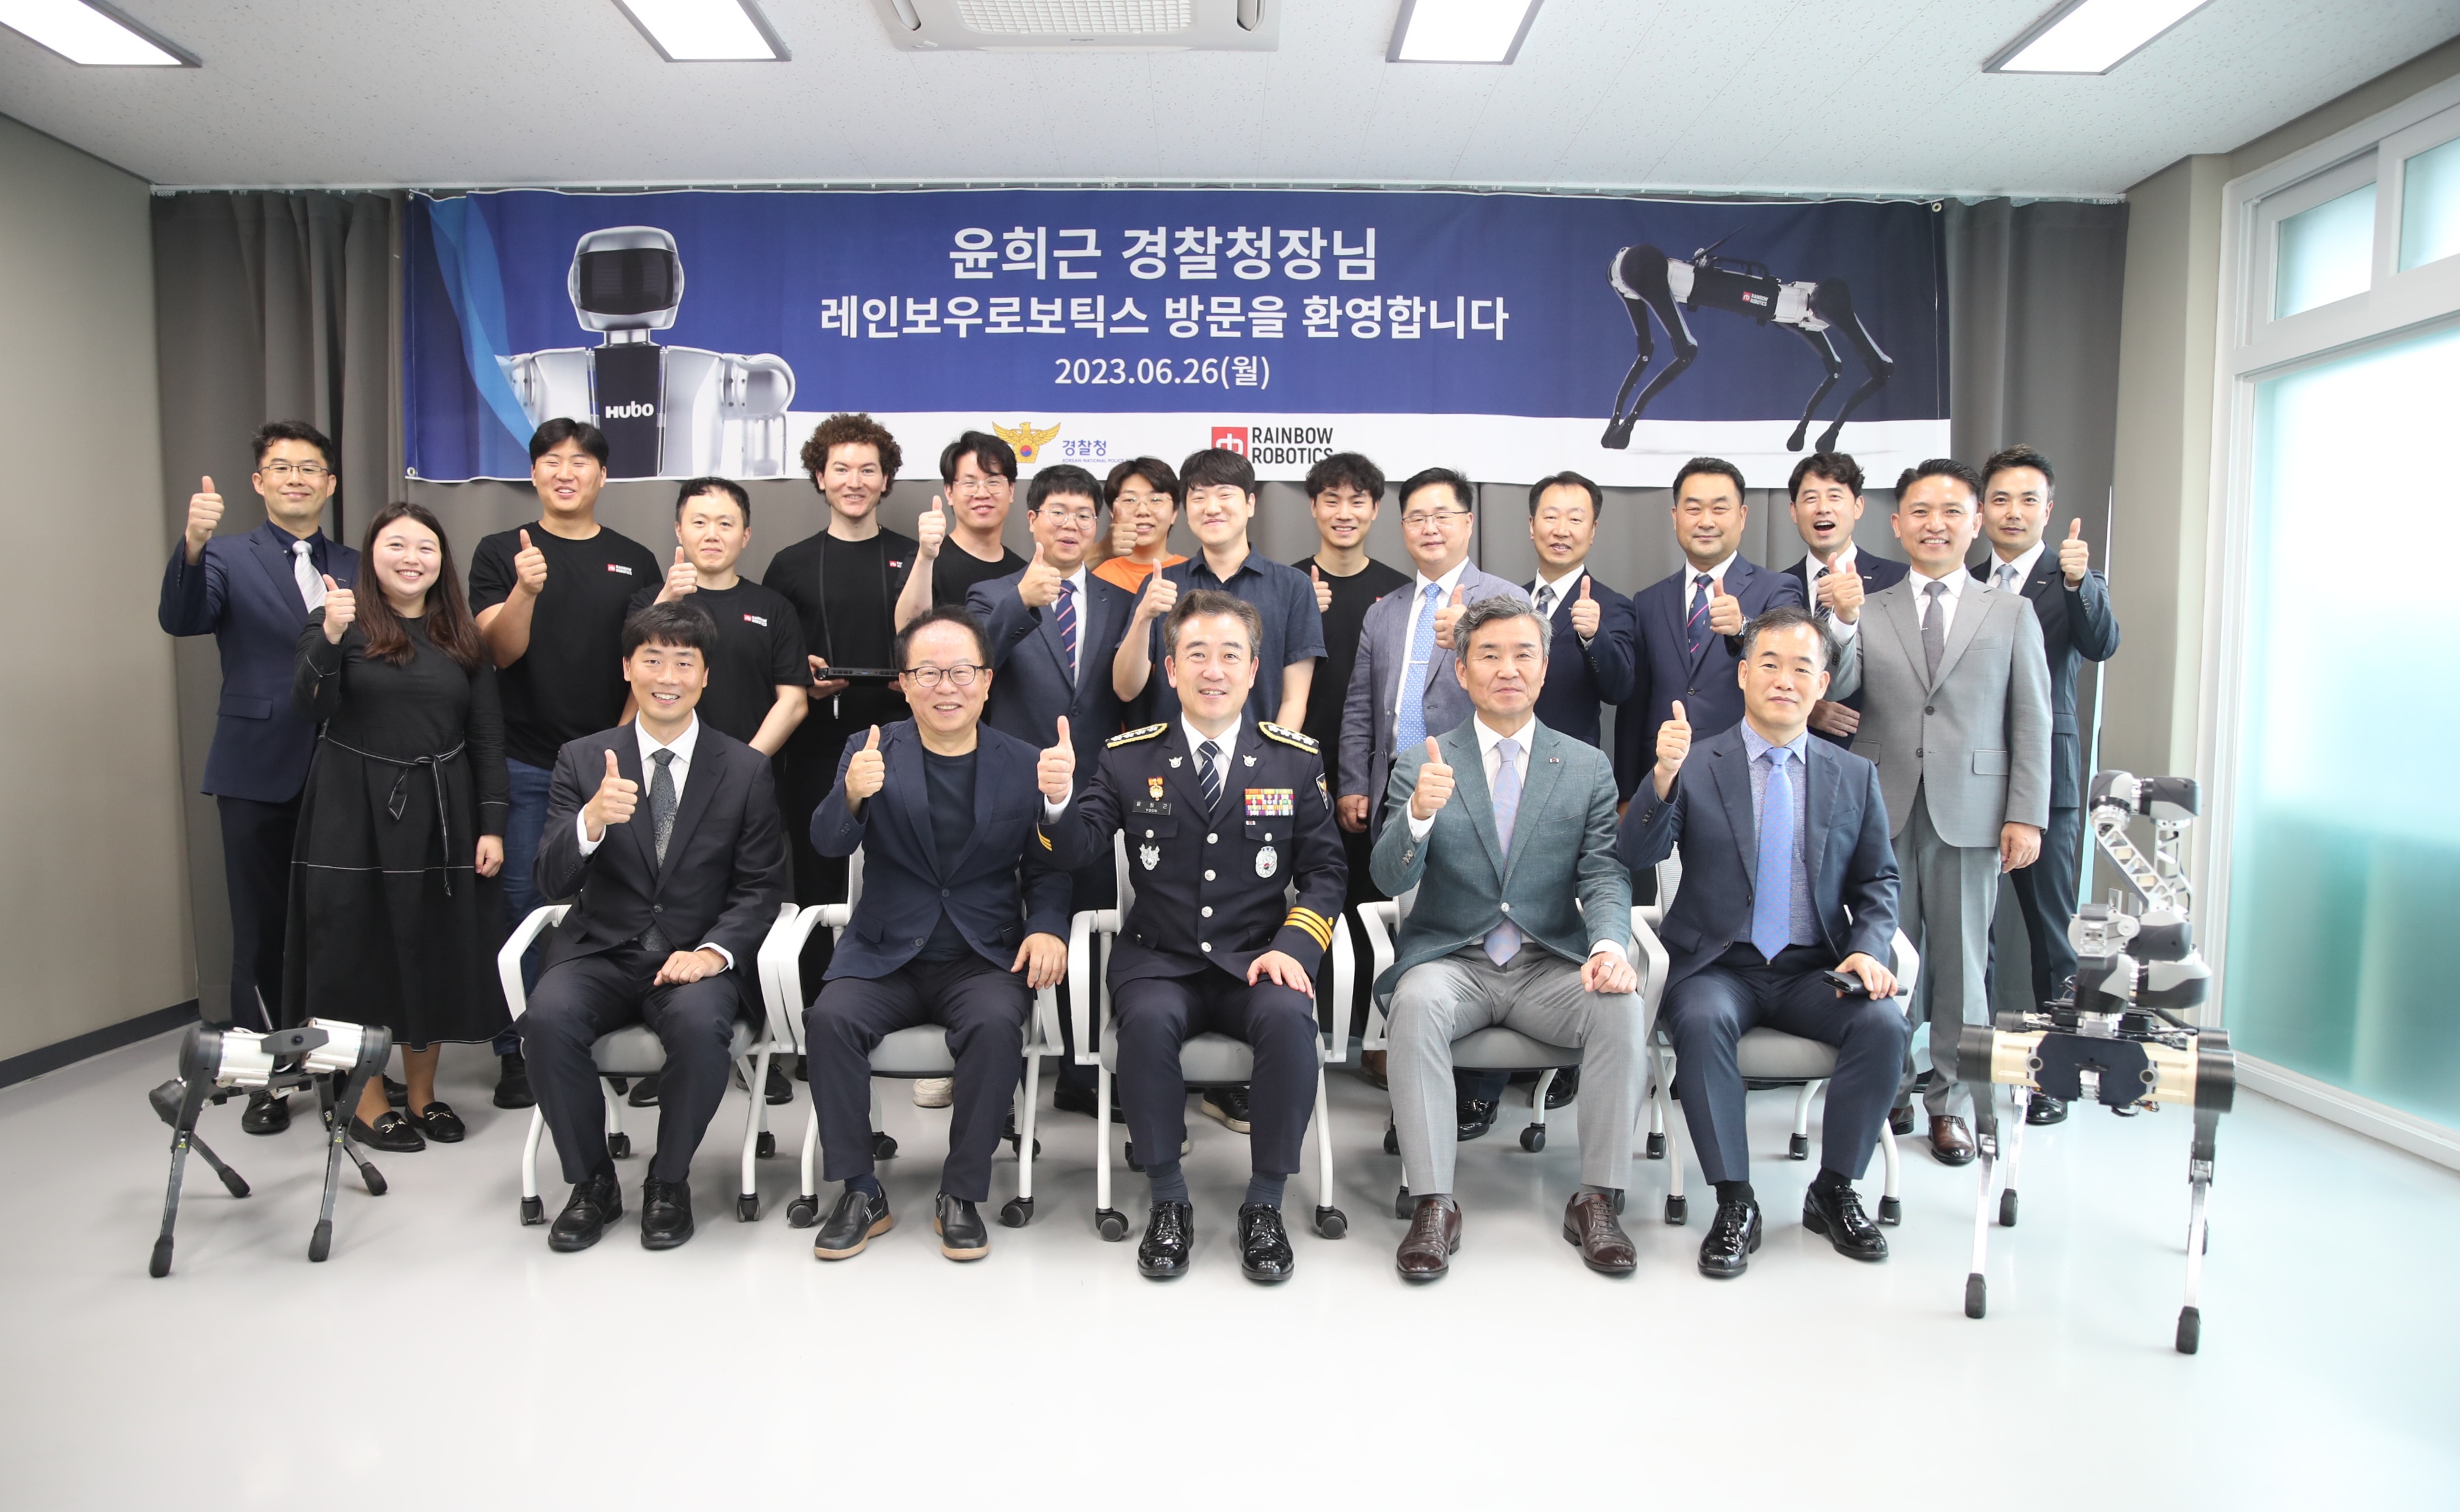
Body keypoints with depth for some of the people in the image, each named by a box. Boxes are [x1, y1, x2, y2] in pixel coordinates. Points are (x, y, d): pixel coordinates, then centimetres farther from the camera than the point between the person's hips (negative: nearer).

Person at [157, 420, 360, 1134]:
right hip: (260, 773, -2)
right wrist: (191, 544, -33)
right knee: (260, 929, 6)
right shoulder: (229, 557, 2)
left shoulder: (355, 568, 12)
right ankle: (263, 1078, 17)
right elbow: (181, 620, -16)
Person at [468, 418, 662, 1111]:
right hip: (523, 765, -1)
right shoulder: (502, 553, 5)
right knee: (521, 903, 2)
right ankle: (517, 1052, 13)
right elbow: (500, 650, -5)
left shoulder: (635, 561, 10)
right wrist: (525, 592, -24)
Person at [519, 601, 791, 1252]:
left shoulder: (745, 769, 2)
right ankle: (592, 1182, -4)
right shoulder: (582, 760, 4)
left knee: (701, 1023, -33)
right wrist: (591, 821, -27)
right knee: (548, 1019, -28)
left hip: (697, 958, -1)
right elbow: (552, 882, -5)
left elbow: (761, 886, 2)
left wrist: (715, 951, -18)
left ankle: (669, 1184, -6)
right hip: (602, 953, 2)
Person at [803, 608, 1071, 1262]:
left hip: (985, 957, -1)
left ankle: (961, 1195, -11)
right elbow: (827, 844, -11)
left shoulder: (1025, 764, 3)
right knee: (830, 1018, -26)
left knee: (997, 1024, -30)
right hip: (884, 955, 1)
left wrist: (1047, 928, -13)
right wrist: (852, 796, -33)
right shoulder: (871, 753, 3)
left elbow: (1047, 869, 7)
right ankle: (860, 1194, -7)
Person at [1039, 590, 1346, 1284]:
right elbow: (1078, 851, -2)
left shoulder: (1295, 759, 6)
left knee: (1290, 1018, -31)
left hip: (1254, 963, 0)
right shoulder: (1129, 758, 6)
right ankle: (1169, 1199, -9)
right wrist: (1058, 799, -24)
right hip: (1159, 962, 0)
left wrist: (1293, 947, -11)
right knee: (1148, 1021, -32)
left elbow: (1325, 871, 6)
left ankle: (1264, 1203, -10)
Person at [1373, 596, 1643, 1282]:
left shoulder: (1588, 768, 9)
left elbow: (1604, 875, 1)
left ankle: (1597, 1199, -14)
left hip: (1551, 966, 1)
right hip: (1452, 960, -1)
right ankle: (1433, 1204, -25)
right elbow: (1391, 879, -7)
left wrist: (1609, 945, -21)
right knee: (1418, 1002, -33)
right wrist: (1420, 813, -28)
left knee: (1622, 1006, -27)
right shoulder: (1421, 766, 4)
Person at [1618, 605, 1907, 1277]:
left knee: (1885, 1025, -25)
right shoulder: (1695, 766, 1)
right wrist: (1664, 776, -29)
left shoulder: (1855, 776, 10)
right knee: (1702, 1021, -33)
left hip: (1813, 970, 3)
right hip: (1718, 967, -2)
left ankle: (1835, 1191, -4)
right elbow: (1637, 855, -11)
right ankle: (1734, 1203, -18)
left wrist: (1869, 950, -7)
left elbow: (1878, 883, 14)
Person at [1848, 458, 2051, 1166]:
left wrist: (2026, 815, -4)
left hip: (1969, 812, 0)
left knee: (1960, 962, 8)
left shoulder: (2011, 614, 8)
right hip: (1883, 811, 0)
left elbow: (2032, 723, 4)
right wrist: (1840, 622, -16)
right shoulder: (1867, 613, 9)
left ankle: (1949, 1102, 21)